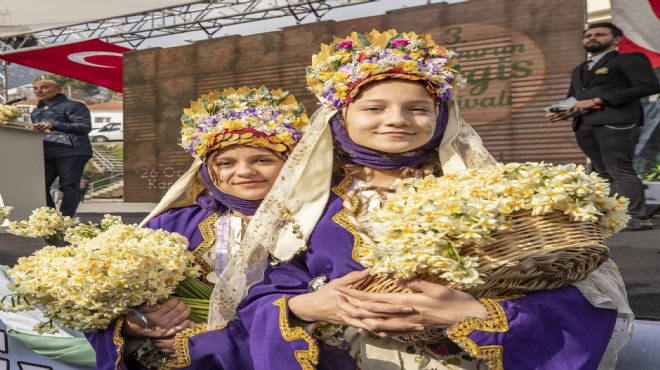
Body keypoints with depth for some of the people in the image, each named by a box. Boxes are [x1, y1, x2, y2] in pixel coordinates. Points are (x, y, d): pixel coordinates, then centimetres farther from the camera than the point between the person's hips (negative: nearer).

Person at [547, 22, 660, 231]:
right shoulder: (579, 70, 28)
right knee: (605, 173, 3)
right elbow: (573, 97, 30)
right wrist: (564, 112, 2)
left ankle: (637, 218, -10)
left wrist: (597, 100, -13)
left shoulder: (629, 60, 5)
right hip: (585, 127, 7)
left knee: (619, 170, -13)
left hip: (616, 123, -7)